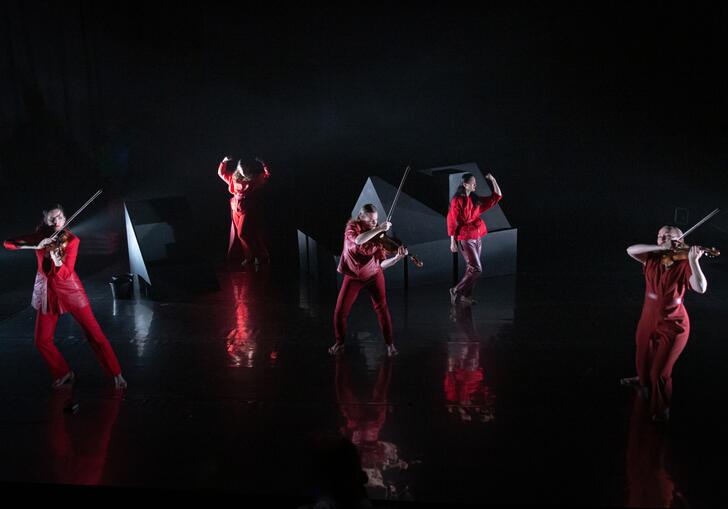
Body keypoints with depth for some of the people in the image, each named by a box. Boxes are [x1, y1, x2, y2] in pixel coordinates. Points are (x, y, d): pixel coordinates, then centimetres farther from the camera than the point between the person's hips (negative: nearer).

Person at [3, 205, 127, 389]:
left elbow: (66, 274, -19)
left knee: (94, 333, -6)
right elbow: (7, 243, -10)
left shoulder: (72, 240, -13)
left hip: (70, 290, -3)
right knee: (42, 341, 2)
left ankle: (116, 374, 3)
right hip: (47, 292, 4)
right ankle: (64, 373, 23)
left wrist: (57, 261, -42)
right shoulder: (39, 236, -2)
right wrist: (36, 245, -25)